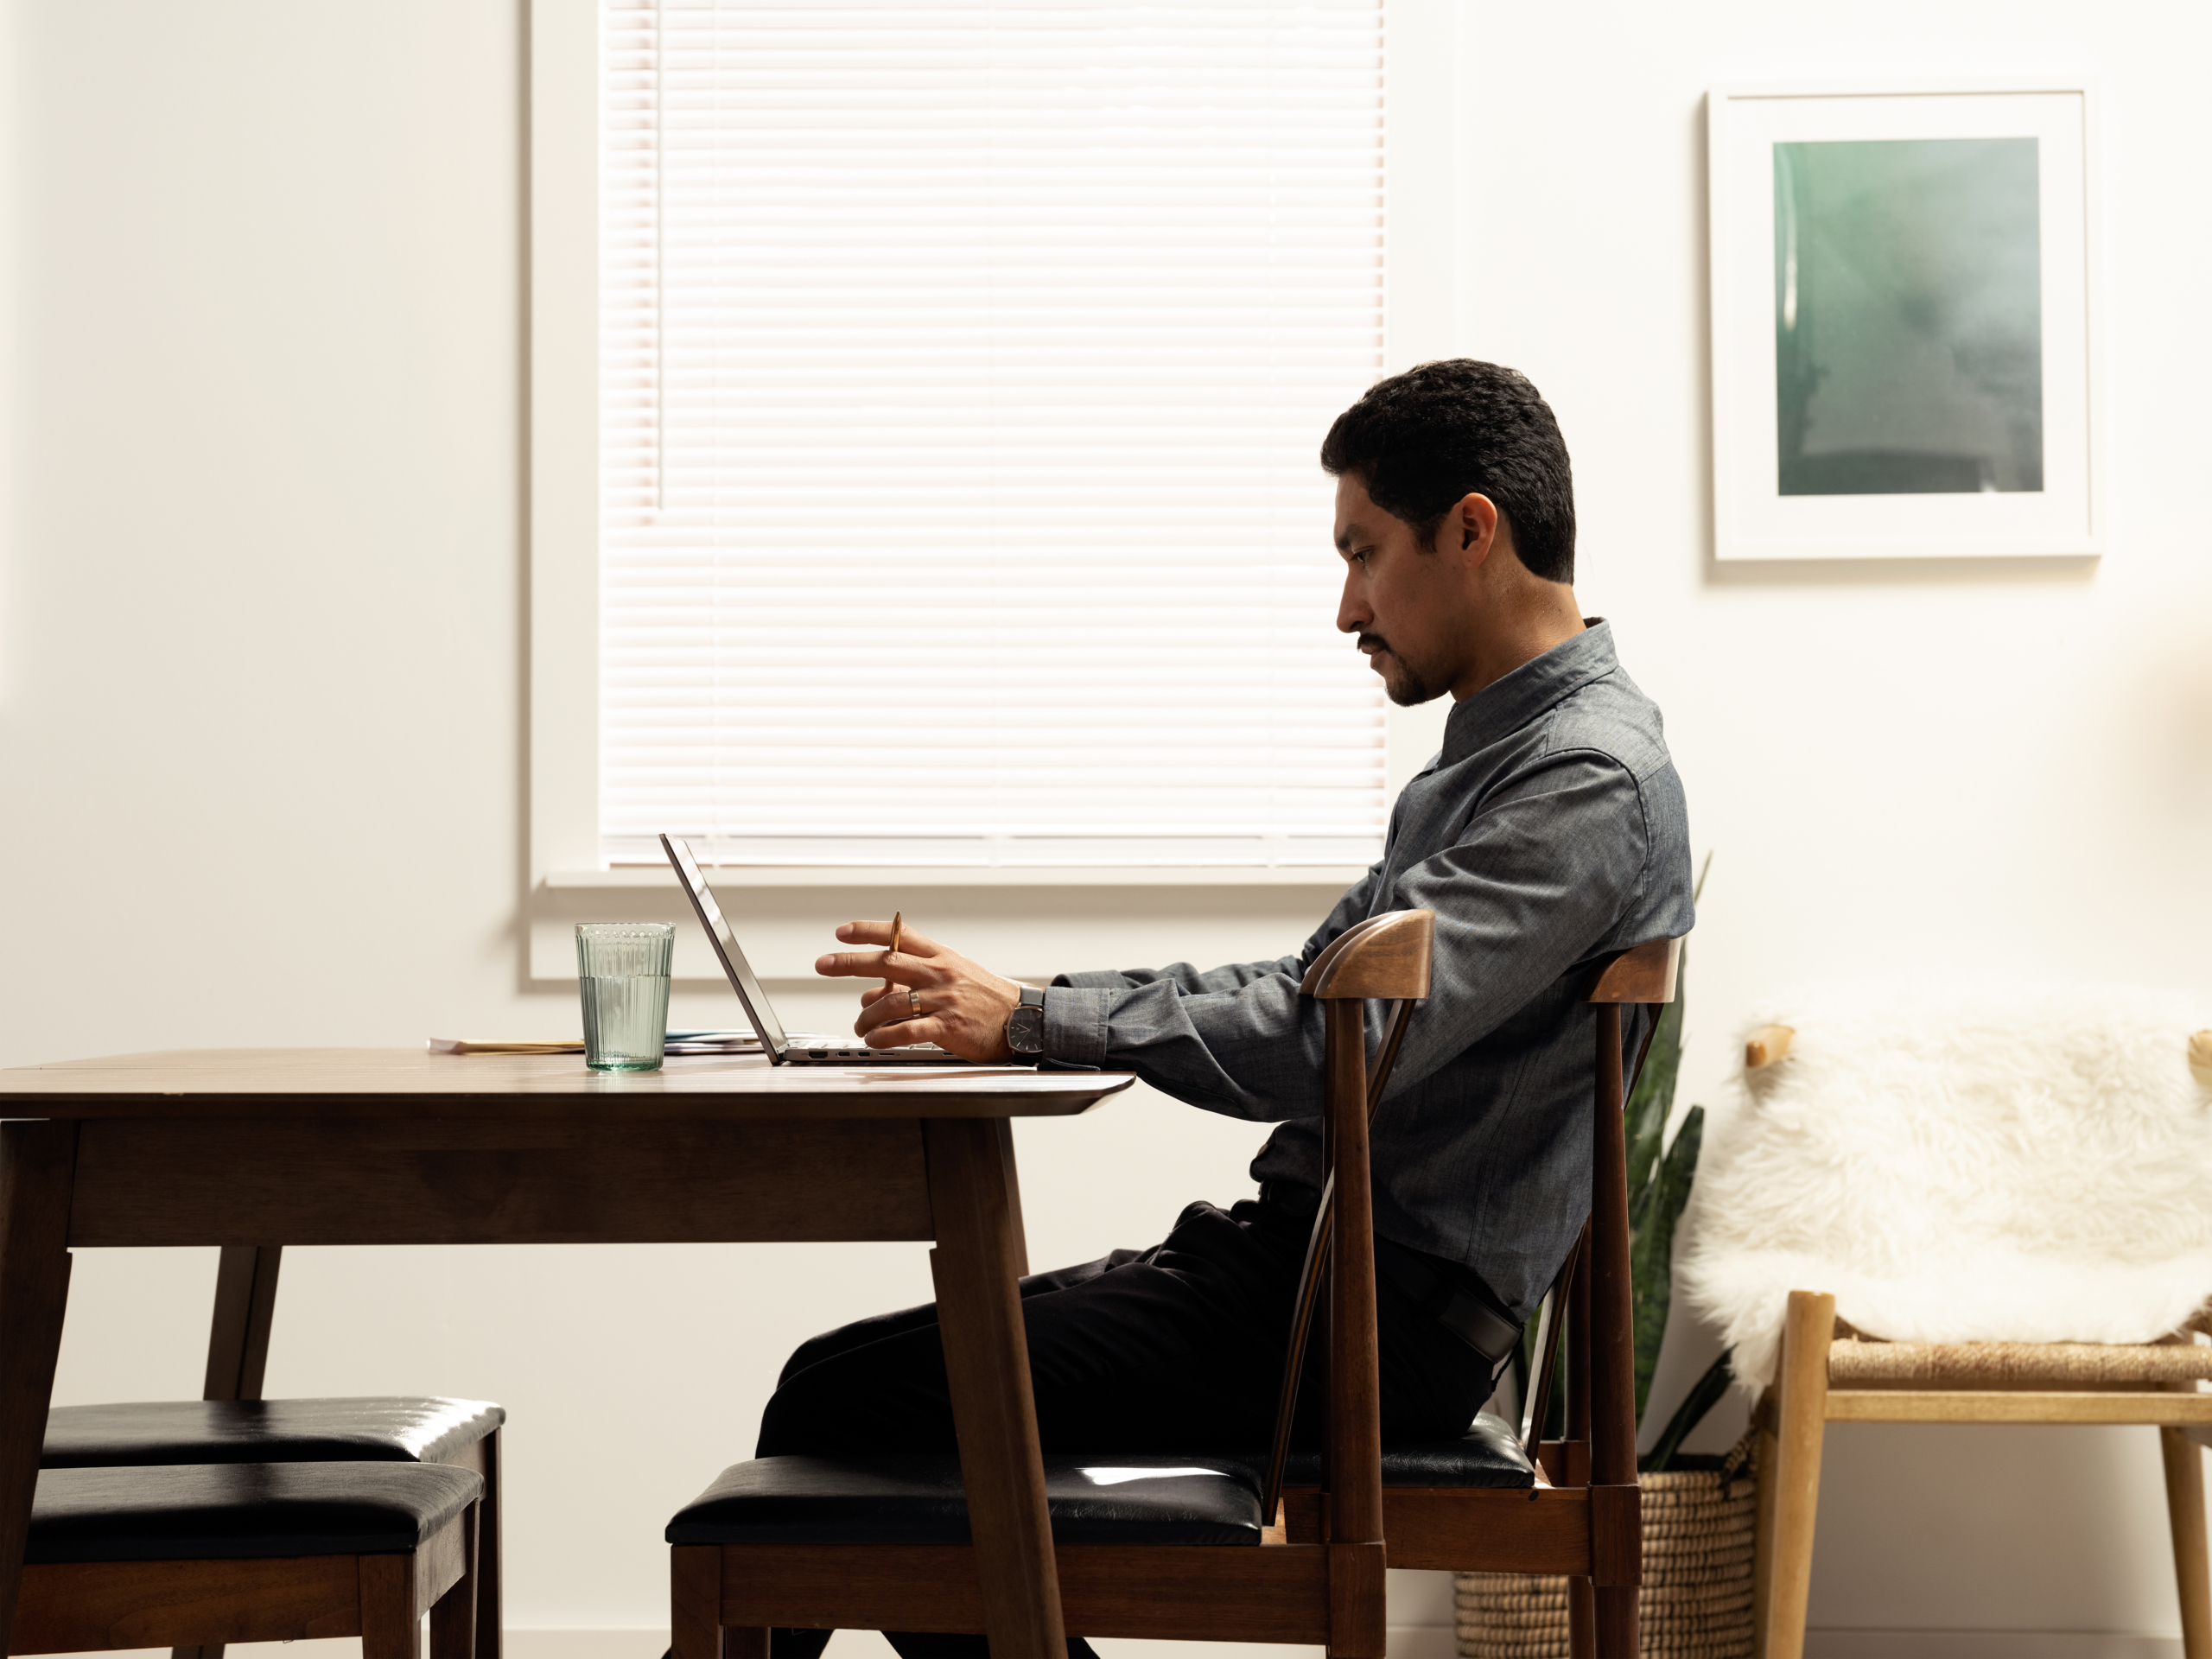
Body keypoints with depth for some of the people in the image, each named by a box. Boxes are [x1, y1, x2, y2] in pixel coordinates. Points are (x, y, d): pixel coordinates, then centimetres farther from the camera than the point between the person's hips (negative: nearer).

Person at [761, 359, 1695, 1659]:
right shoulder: (1501, 753, 20)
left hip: (1382, 1316, -10)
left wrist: (1032, 1021, -17)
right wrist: (1015, 1007, 10)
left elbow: (1344, 1042, -24)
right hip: (1308, 1256, 10)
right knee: (856, 1378, 7)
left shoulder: (1595, 780, -15)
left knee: (847, 1397, -15)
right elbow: (1313, 992, 21)